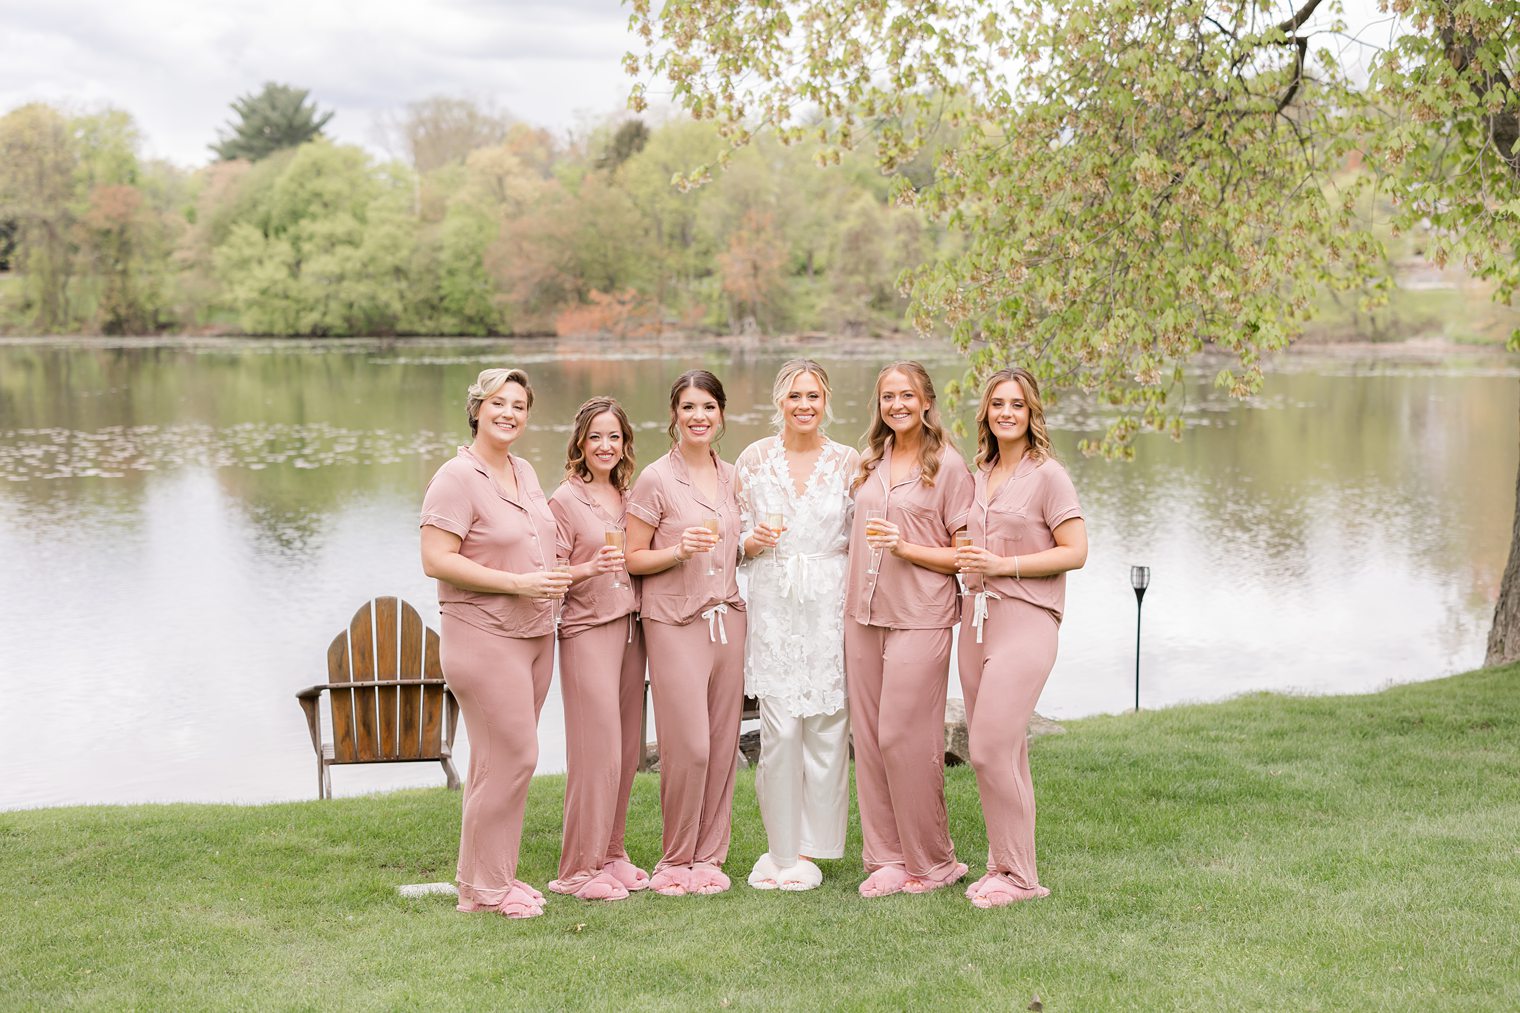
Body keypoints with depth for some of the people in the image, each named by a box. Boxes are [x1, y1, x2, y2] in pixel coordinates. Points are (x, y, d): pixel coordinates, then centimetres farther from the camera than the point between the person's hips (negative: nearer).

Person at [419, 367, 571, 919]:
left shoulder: (524, 471, 13)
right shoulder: (458, 477, -12)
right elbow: (436, 560, -19)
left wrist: (554, 579, 11)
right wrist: (517, 584, -20)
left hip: (534, 635, 8)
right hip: (485, 636, -8)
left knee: (501, 760, 13)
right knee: (511, 757, -8)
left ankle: (495, 875, 22)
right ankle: (483, 888, 4)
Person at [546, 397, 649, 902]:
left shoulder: (630, 496, 13)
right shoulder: (566, 500, -6)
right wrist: (590, 568, -25)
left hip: (630, 628, 6)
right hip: (586, 632, -6)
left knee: (627, 748, 8)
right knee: (596, 750, -8)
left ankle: (611, 853, 20)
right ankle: (579, 869, 1)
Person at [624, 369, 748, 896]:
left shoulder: (730, 476, 12)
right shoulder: (656, 479, -5)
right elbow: (632, 558, -3)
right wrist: (680, 550, -18)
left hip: (727, 616, 5)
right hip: (675, 621, -5)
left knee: (722, 742, 4)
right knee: (688, 745, -8)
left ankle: (709, 857, 16)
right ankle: (677, 861, 8)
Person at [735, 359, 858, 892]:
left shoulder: (848, 462, 5)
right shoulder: (754, 459, 5)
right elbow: (737, 540, 11)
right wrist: (754, 541, -11)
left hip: (829, 602, 0)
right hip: (773, 602, 0)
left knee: (826, 724, 0)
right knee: (779, 728, -5)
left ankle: (809, 847, 14)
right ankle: (782, 846, 10)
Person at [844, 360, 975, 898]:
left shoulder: (948, 467, -3)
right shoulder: (869, 463, 14)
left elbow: (965, 555, -5)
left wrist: (905, 547, -16)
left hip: (920, 620, -6)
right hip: (863, 615, 6)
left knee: (906, 739, -6)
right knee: (869, 738, 6)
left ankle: (932, 862, 8)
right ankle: (886, 858, 15)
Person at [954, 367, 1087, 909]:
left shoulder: (1047, 475, -6)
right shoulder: (981, 476, 15)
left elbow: (1075, 552, -11)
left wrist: (1003, 565, -15)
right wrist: (969, 562, 8)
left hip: (1024, 622, -7)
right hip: (978, 620, 7)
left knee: (992, 747, -11)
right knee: (1001, 752, 10)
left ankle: (1018, 874, 0)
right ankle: (1002, 864, 19)